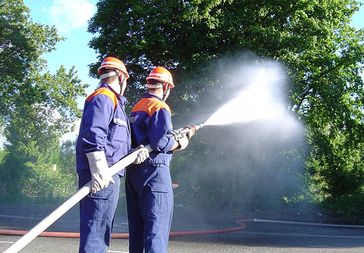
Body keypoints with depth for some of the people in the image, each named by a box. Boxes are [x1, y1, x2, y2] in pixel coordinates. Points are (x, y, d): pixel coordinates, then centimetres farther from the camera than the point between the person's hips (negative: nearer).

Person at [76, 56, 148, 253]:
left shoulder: (113, 101, 26)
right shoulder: (103, 98, -6)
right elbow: (93, 135, -20)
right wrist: (99, 169, -27)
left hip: (108, 174, 11)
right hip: (102, 177, -11)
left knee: (101, 229, 15)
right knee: (96, 228, -12)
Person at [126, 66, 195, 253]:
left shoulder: (136, 108, 16)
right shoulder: (160, 108, -10)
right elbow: (161, 142, -21)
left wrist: (181, 135, 22)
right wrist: (180, 144, -1)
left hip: (133, 171, 9)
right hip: (153, 170, -8)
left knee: (136, 226, 13)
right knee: (157, 225, -7)